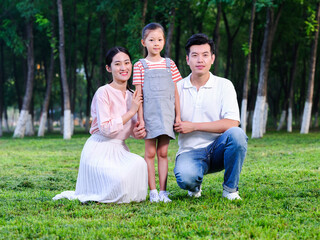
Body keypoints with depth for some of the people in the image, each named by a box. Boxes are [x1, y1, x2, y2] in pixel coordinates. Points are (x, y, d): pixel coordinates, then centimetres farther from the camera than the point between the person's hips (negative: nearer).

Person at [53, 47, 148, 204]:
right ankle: (78, 195, -1)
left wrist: (138, 132, -6)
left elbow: (132, 128, 19)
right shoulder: (104, 93, -11)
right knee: (119, 181, -31)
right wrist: (131, 111, -15)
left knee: (138, 163, -28)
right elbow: (105, 128, -20)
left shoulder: (131, 96, 12)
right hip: (99, 150, -6)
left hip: (119, 150, 6)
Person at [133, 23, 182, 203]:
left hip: (166, 113, 2)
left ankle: (163, 191, 4)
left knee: (163, 152, 3)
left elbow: (175, 92, 10)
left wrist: (178, 115, 5)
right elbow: (138, 94, 0)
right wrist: (140, 118, -6)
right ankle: (153, 191, 3)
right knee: (150, 153, 0)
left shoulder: (170, 64, 9)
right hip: (149, 113, -2)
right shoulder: (140, 66, 2)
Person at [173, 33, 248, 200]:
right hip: (190, 151, 0)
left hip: (218, 148, 0)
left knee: (236, 134, -33)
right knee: (185, 178, -35)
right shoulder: (178, 88, 6)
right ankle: (195, 185, 7)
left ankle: (230, 188, -10)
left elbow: (232, 123, -12)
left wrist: (193, 126, -14)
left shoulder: (224, 85, 1)